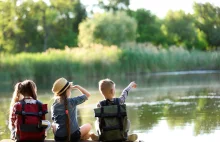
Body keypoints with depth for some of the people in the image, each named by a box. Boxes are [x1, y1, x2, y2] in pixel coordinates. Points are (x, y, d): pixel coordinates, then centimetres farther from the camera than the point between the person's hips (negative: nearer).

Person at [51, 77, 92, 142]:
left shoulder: (54, 105, 0)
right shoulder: (71, 101, -11)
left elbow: (54, 120, 11)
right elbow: (87, 95, -2)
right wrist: (77, 86, 7)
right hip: (73, 135, -4)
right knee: (88, 126, 24)